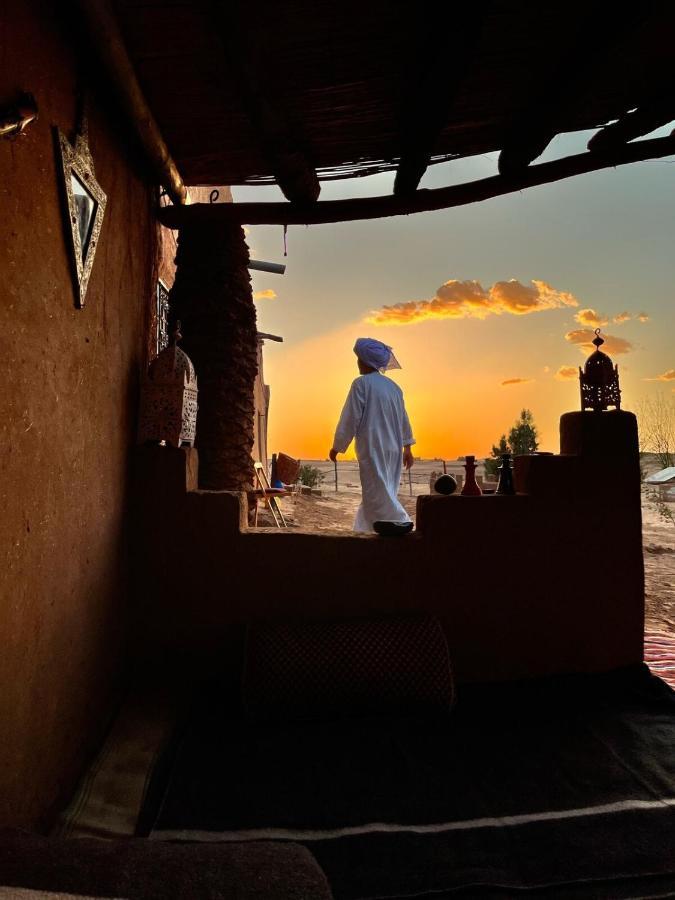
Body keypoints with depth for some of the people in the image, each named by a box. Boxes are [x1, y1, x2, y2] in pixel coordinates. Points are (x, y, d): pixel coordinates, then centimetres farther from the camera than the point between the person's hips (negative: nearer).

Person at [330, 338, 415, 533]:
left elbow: (350, 418, -11)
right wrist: (407, 447, 24)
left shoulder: (361, 383, -10)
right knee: (378, 493, 16)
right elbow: (403, 418, 16)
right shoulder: (393, 386, 11)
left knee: (379, 496, -5)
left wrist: (336, 447, -3)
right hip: (393, 450, 8)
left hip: (372, 449, -8)